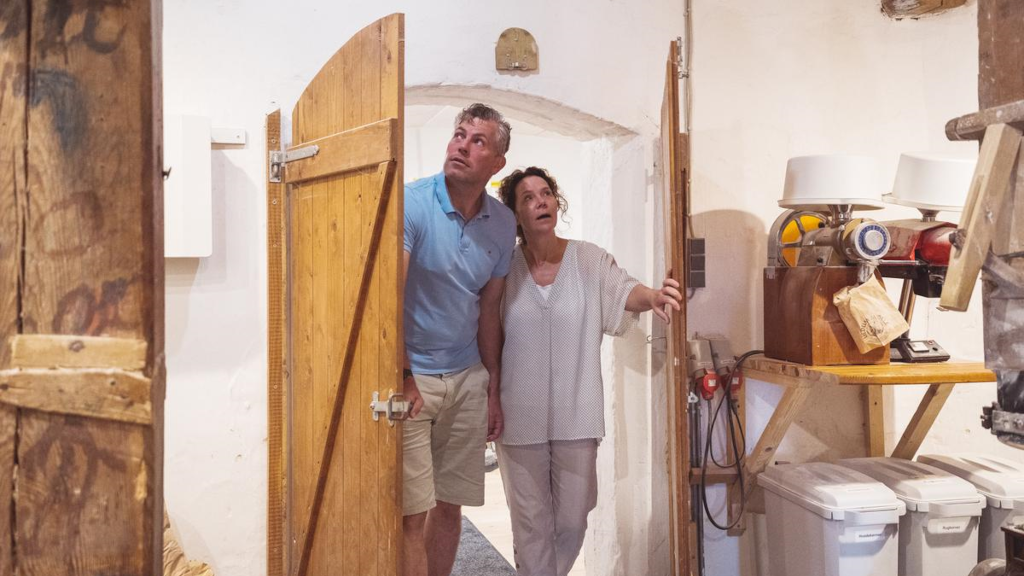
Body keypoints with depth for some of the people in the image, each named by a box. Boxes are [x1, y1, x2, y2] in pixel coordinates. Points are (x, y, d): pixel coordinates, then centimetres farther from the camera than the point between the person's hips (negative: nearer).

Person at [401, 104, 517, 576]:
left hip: (468, 378, 5)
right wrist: (403, 378, -21)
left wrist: (493, 390, 12)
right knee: (411, 514, -4)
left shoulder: (502, 224, 6)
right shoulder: (411, 204, -11)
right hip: (411, 377, -5)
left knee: (449, 507, 11)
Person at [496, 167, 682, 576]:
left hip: (576, 415, 1)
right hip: (519, 418, 0)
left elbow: (622, 289, -18)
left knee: (573, 519, 14)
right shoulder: (503, 268, -3)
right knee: (530, 520, 10)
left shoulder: (588, 259, -3)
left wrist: (651, 296, -40)